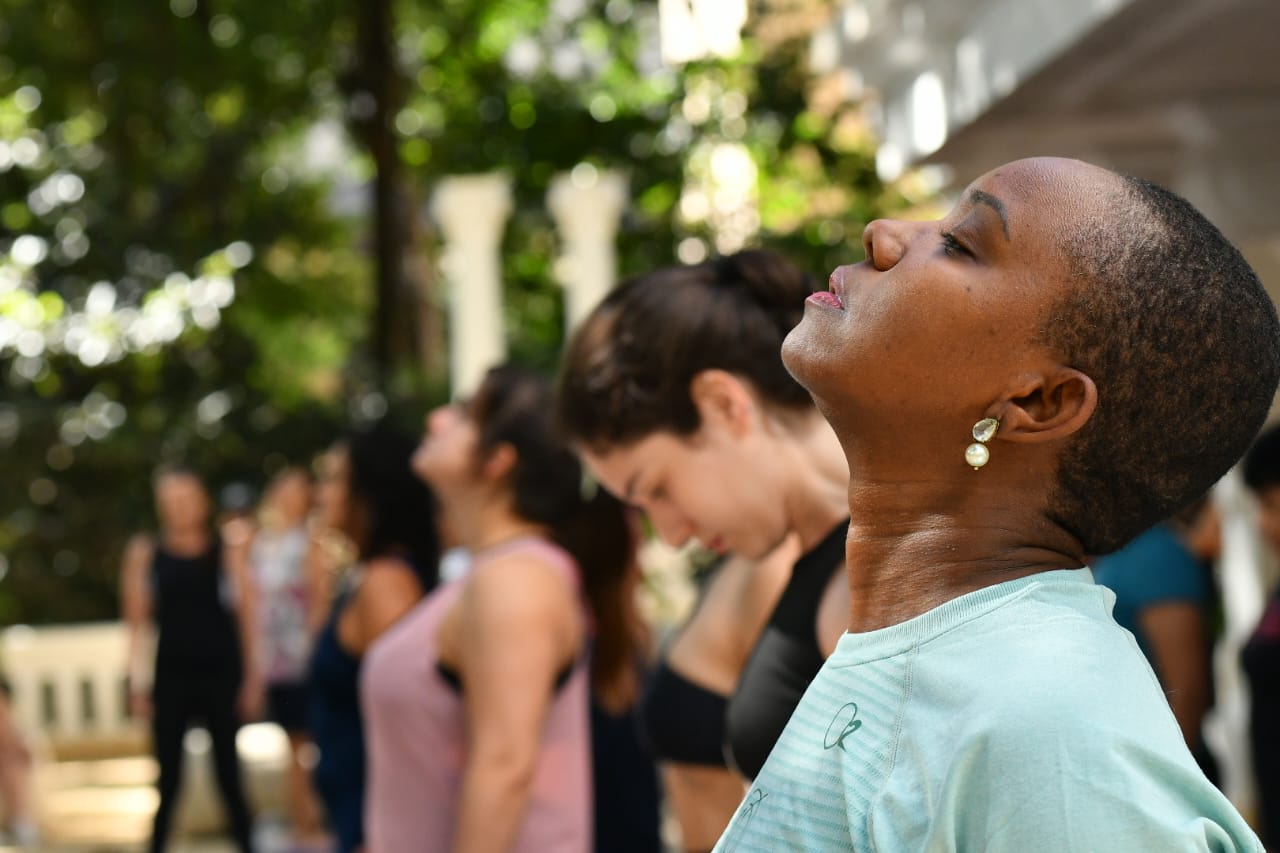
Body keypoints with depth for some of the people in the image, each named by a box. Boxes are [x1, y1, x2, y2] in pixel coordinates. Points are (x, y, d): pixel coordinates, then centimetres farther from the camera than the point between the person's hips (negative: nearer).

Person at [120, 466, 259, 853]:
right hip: (171, 678, 1)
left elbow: (247, 618, 2)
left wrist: (252, 679, -1)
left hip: (222, 676, -1)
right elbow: (138, 622, 4)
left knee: (229, 777, 3)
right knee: (168, 780, 4)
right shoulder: (146, 552, 3)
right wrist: (138, 685, 1)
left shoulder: (227, 550, 1)